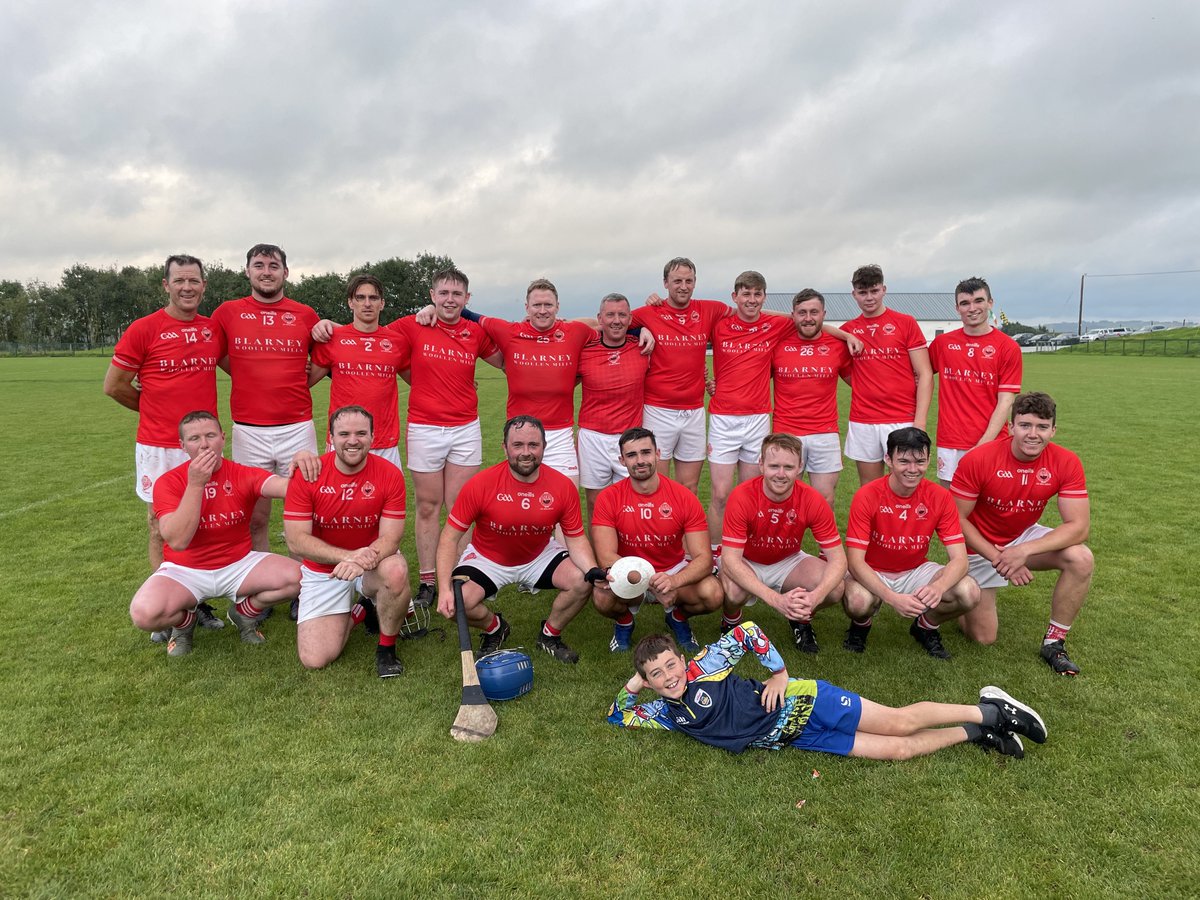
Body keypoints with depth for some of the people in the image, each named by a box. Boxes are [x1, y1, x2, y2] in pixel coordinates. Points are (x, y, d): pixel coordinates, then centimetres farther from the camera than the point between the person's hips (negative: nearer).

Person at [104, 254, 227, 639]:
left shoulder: (214, 330, 6)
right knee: (161, 529, 5)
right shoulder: (144, 329, -6)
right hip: (159, 447, -4)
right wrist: (157, 408, 8)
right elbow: (114, 385, -1)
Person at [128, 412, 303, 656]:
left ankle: (243, 612, 9)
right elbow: (177, 541, -25)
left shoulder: (243, 475, -9)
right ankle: (185, 621, 8)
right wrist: (195, 484, -29)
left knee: (297, 577, -23)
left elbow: (284, 486, -32)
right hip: (185, 570, -1)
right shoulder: (168, 483, -11)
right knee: (144, 613, -31)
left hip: (239, 563, 2)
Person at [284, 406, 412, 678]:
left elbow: (390, 537, -15)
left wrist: (365, 559, -37)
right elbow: (296, 540, -16)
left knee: (396, 571, -37)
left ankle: (387, 648, -8)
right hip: (323, 569, 1)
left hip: (373, 565, 0)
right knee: (314, 659, -12)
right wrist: (348, 555, -30)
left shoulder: (390, 474, -14)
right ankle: (357, 612, 21)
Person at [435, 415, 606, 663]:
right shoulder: (480, 485, -23)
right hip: (487, 559, -1)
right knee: (457, 602, -25)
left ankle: (550, 635, 10)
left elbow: (576, 539, -9)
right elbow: (450, 537, -17)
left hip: (539, 556, 2)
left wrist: (594, 571, -30)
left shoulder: (563, 486, -17)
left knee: (582, 583, -21)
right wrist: (444, 589, -28)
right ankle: (495, 628, 12)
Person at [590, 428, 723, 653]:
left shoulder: (685, 498, -14)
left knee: (713, 595, -28)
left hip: (674, 570, 1)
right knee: (603, 598, -33)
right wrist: (651, 582, -37)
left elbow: (703, 558, -17)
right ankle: (624, 621, 6)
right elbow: (606, 557, -22)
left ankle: (678, 616, 10)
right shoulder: (609, 498, -15)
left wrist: (674, 581, -40)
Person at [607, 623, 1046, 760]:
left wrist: (779, 674, -10)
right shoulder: (669, 714, 4)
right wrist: (632, 684, -2)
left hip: (800, 703, -5)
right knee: (897, 749, 1)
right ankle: (975, 733, 16)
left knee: (898, 723, -8)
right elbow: (618, 716, 12)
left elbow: (747, 631, -10)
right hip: (796, 738, 5)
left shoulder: (704, 666, -13)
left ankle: (988, 710, 12)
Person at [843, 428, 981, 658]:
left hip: (916, 571, 3)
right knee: (858, 602, -37)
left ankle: (926, 626, 10)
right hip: (873, 574, -3)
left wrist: (938, 587, -39)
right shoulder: (867, 496, -22)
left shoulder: (940, 497, -13)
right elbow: (855, 561, -25)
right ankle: (860, 626, 4)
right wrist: (893, 598, -40)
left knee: (970, 593, -24)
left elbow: (959, 559, -16)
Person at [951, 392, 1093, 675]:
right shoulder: (978, 460, -26)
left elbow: (1079, 526, -20)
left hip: (1024, 538, 3)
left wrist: (1024, 551, -31)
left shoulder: (1066, 463, -17)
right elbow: (957, 518, -19)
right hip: (980, 546, -3)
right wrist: (997, 558, -26)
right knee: (983, 637, -3)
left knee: (1081, 559, -26)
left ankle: (1054, 643, -6)